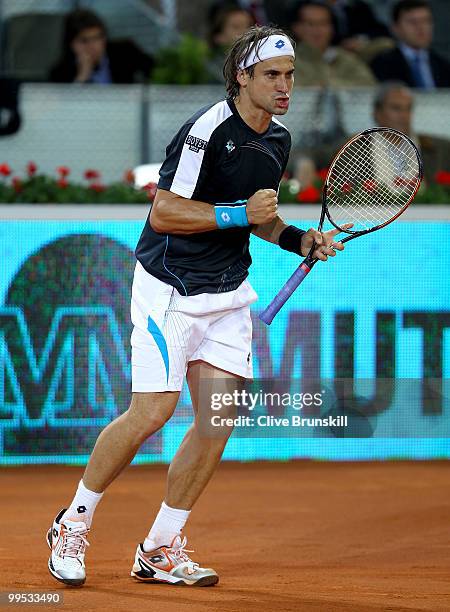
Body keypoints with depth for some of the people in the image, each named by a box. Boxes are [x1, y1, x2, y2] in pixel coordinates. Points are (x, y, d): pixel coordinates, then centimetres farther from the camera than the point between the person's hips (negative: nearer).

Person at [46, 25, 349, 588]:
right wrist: (240, 213, -24)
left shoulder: (278, 141, 9)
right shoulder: (207, 130, -18)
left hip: (229, 292, 8)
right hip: (170, 288, -8)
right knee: (150, 414, -10)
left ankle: (161, 550, 8)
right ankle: (73, 525, 10)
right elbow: (163, 212, -19)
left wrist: (299, 239, 6)